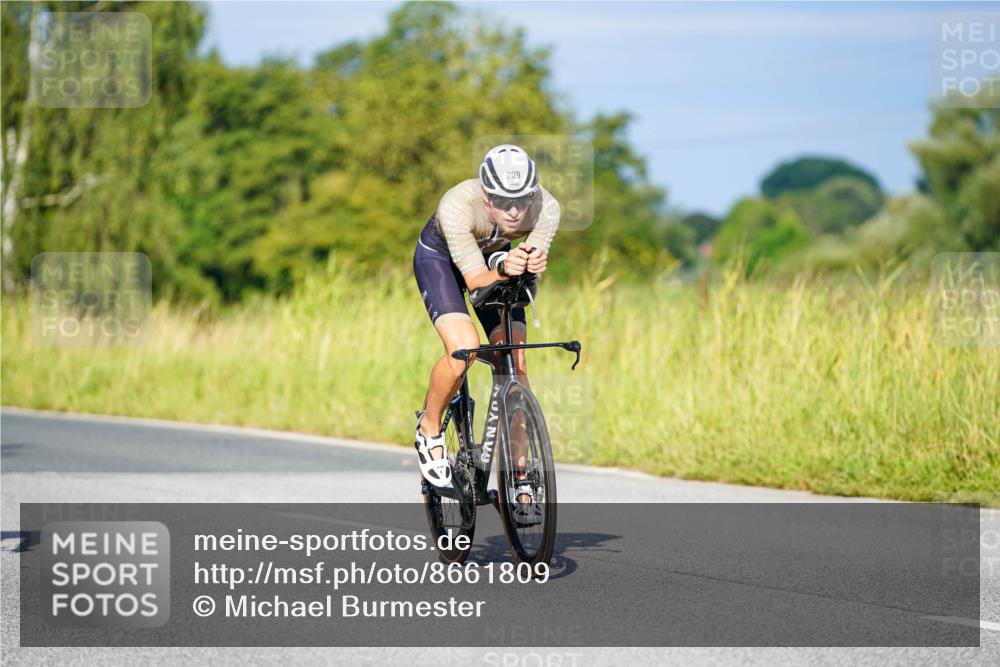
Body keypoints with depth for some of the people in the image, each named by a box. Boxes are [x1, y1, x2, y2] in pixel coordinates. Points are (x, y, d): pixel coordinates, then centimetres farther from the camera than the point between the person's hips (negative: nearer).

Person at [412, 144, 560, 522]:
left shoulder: (546, 208, -31)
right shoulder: (457, 206, -39)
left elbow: (526, 274, -32)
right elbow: (475, 279, -37)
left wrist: (533, 264, -55)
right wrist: (503, 271, -57)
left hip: (495, 257, 3)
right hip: (439, 259, -3)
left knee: (516, 366, -10)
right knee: (464, 347, -27)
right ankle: (429, 429, 0)